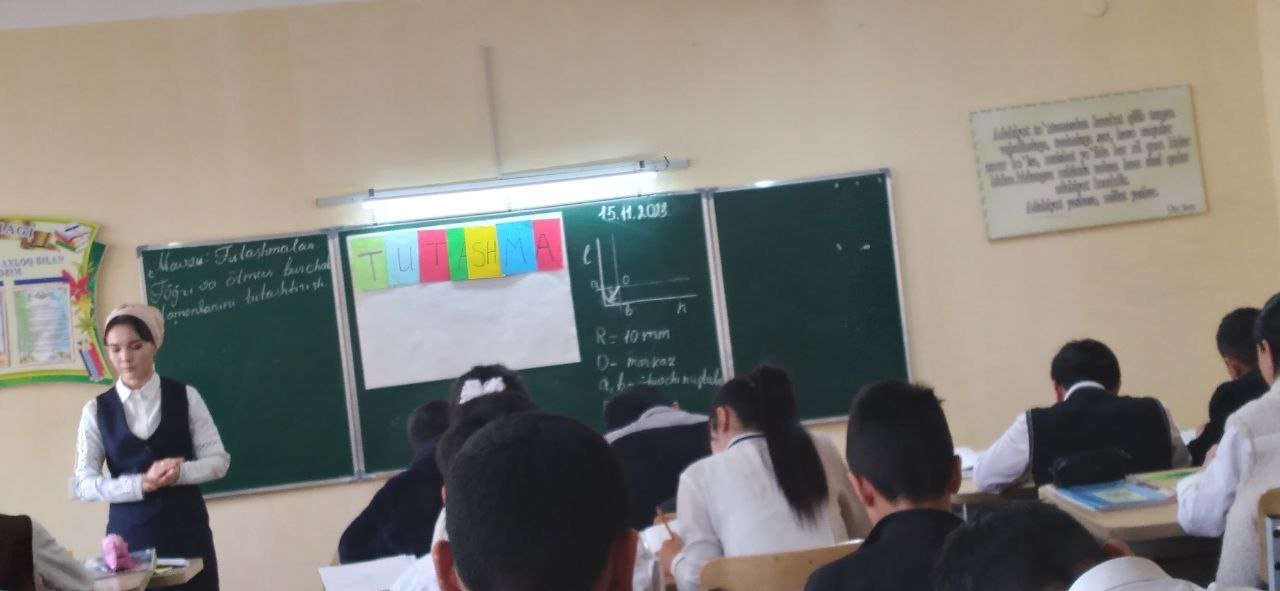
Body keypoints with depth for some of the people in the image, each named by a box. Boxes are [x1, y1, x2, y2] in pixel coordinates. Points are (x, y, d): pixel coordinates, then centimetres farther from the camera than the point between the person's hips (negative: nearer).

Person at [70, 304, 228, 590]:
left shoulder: (185, 396, 3)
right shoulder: (96, 409, 4)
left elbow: (218, 459, 2)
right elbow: (83, 484, -2)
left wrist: (179, 473, -18)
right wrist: (140, 483, -16)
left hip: (187, 531, 0)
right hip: (129, 534, 0)